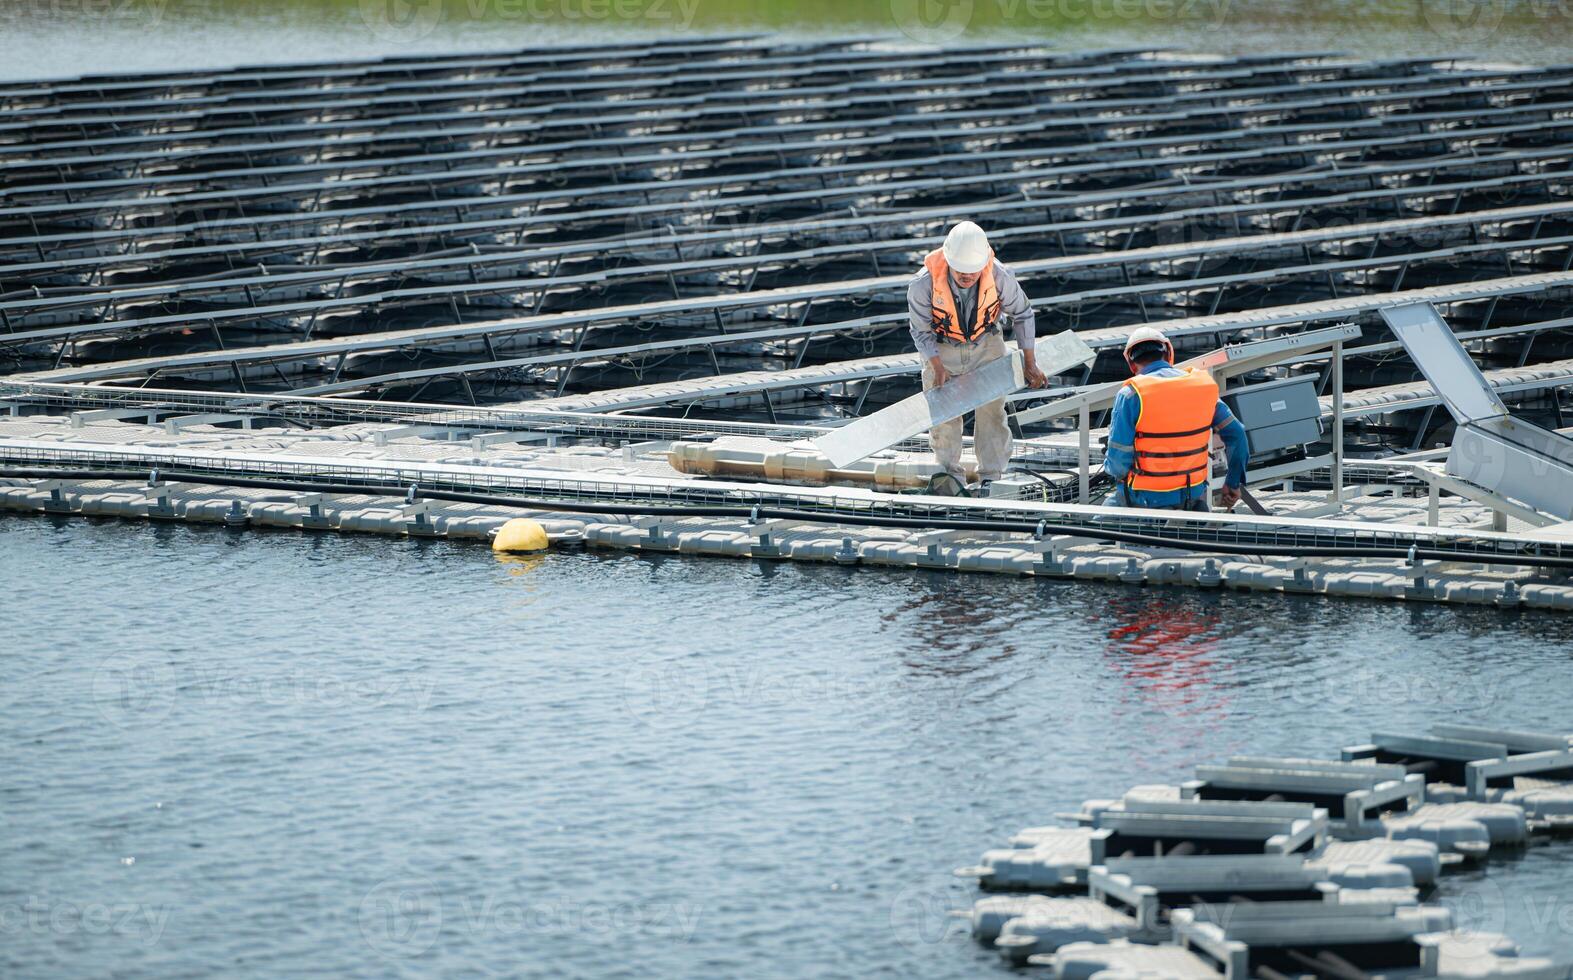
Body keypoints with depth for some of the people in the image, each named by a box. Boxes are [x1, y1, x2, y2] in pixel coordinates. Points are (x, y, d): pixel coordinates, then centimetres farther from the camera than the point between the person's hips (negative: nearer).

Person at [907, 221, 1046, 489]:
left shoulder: (1000, 277, -29)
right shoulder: (924, 283, -32)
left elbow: (1022, 313, -9)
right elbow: (921, 331, -14)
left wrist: (1029, 363, -3)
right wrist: (938, 368, -21)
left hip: (986, 344, 0)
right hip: (941, 348, 0)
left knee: (991, 411, -2)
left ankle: (992, 477, 8)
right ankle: (951, 477, 17)